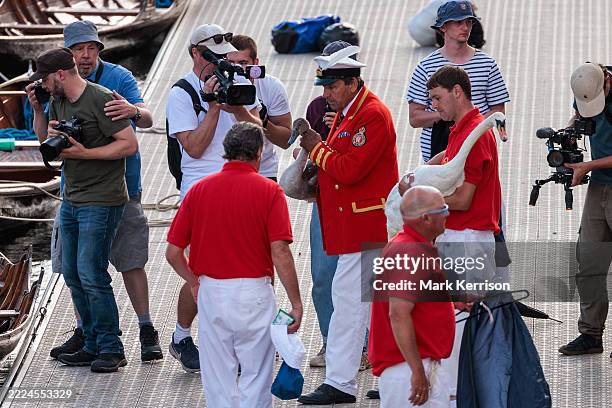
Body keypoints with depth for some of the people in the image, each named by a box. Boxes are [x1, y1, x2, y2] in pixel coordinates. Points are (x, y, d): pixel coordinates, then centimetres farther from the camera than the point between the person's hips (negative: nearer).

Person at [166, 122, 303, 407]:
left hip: (211, 290, 3)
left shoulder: (199, 189, 2)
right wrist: (296, 303, -9)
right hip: (254, 291, -3)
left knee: (218, 377, 12)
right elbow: (280, 252, -15)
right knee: (255, 376, 8)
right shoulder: (269, 191, -7)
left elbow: (173, 253, 1)